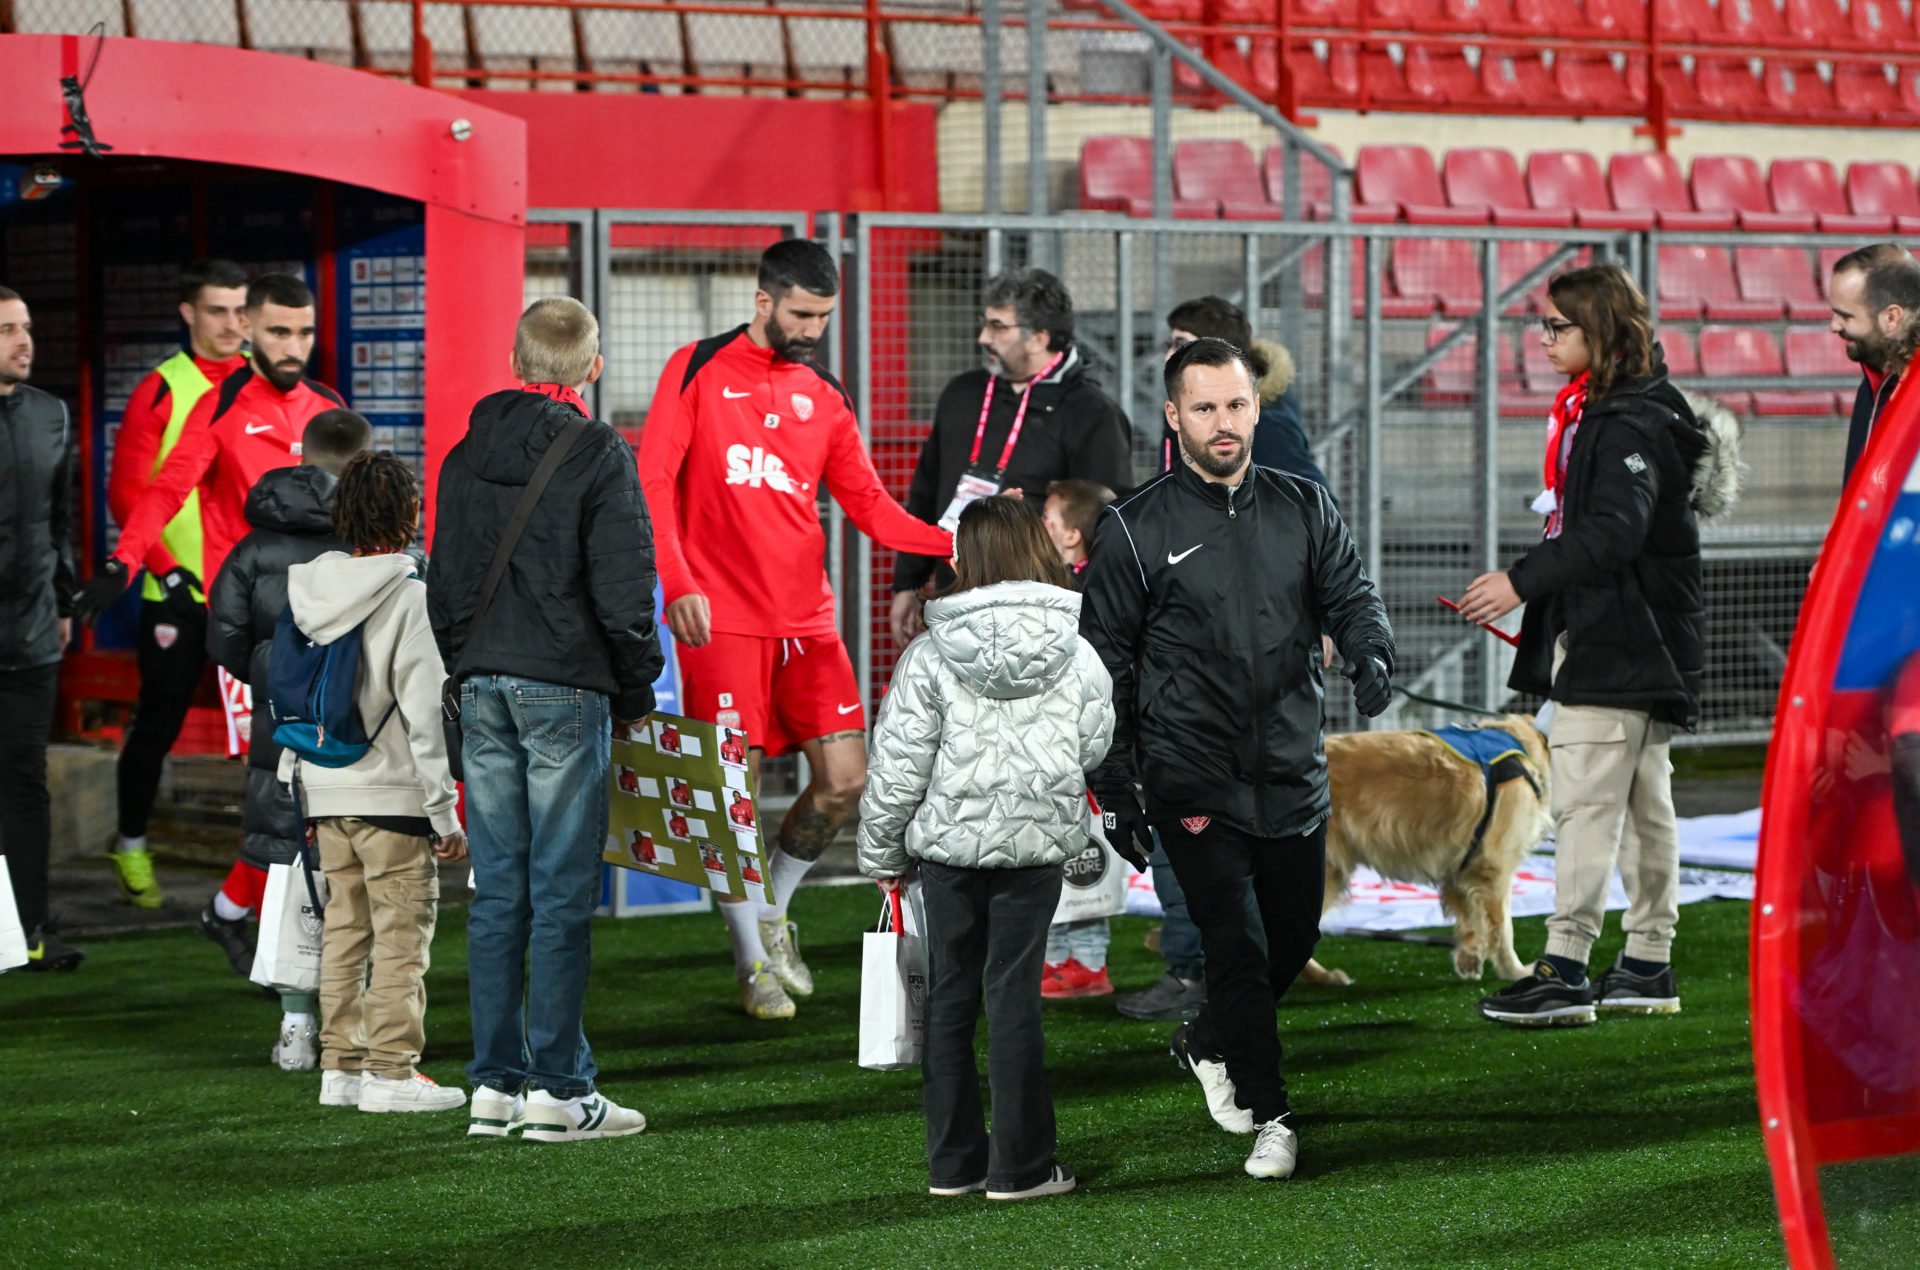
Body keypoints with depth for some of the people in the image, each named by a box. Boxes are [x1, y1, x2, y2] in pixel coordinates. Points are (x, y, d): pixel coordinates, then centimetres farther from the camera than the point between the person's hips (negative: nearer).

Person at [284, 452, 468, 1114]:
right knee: (403, 929, -1)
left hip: (325, 789, 7)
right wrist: (444, 811, -10)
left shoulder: (306, 588, 7)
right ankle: (390, 1070, -3)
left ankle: (341, 1065, 15)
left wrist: (295, 789, 19)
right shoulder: (409, 596, -12)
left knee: (344, 928, 13)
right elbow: (424, 710, -14)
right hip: (391, 789, -7)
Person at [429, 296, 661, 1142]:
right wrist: (636, 692, 2)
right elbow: (624, 590, -10)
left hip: (484, 688, 6)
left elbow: (444, 584, 14)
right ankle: (558, 1089, -3)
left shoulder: (467, 455, 10)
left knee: (497, 890, 8)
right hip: (566, 689, -5)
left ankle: (495, 1084, 9)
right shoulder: (597, 454, -7)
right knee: (562, 890, -3)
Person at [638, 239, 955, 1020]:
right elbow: (653, 483, -5)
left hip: (806, 619, 4)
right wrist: (678, 581, -17)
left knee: (844, 781, -2)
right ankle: (753, 963, 11)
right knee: (736, 791, -4)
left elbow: (868, 503, 9)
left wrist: (952, 543, -7)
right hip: (722, 619, -4)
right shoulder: (699, 371, 0)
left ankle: (772, 909, 23)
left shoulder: (824, 397, 12)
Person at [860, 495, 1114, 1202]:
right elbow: (1095, 750, 9)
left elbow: (898, 766, -5)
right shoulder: (1078, 654, -2)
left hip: (949, 838, 0)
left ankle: (952, 1162, 14)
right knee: (1013, 994, 3)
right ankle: (1018, 1166, 3)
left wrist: (882, 854, 6)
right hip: (1037, 841, 0)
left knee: (950, 995, 9)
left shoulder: (930, 657, -7)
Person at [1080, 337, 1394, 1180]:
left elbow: (1350, 595, 4)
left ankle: (1210, 1044, 38)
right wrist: (1112, 787, -3)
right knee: (1232, 946, -10)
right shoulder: (1135, 530, -2)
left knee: (1294, 937, 12)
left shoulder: (1304, 510, 8)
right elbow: (1106, 664, 1)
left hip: (1294, 776, 4)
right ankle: (1267, 1117, -2)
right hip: (1192, 783, -4)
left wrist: (1371, 653, -21)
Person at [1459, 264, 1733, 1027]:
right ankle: (1647, 965, 17)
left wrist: (1522, 582, -29)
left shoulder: (1632, 423, -16)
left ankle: (1565, 970, -14)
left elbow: (1613, 532, -27)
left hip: (1624, 642, -11)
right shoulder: (1594, 412, 16)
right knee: (1643, 801, 13)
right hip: (1601, 637, 11)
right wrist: (1538, 603, 21)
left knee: (1585, 800, -12)